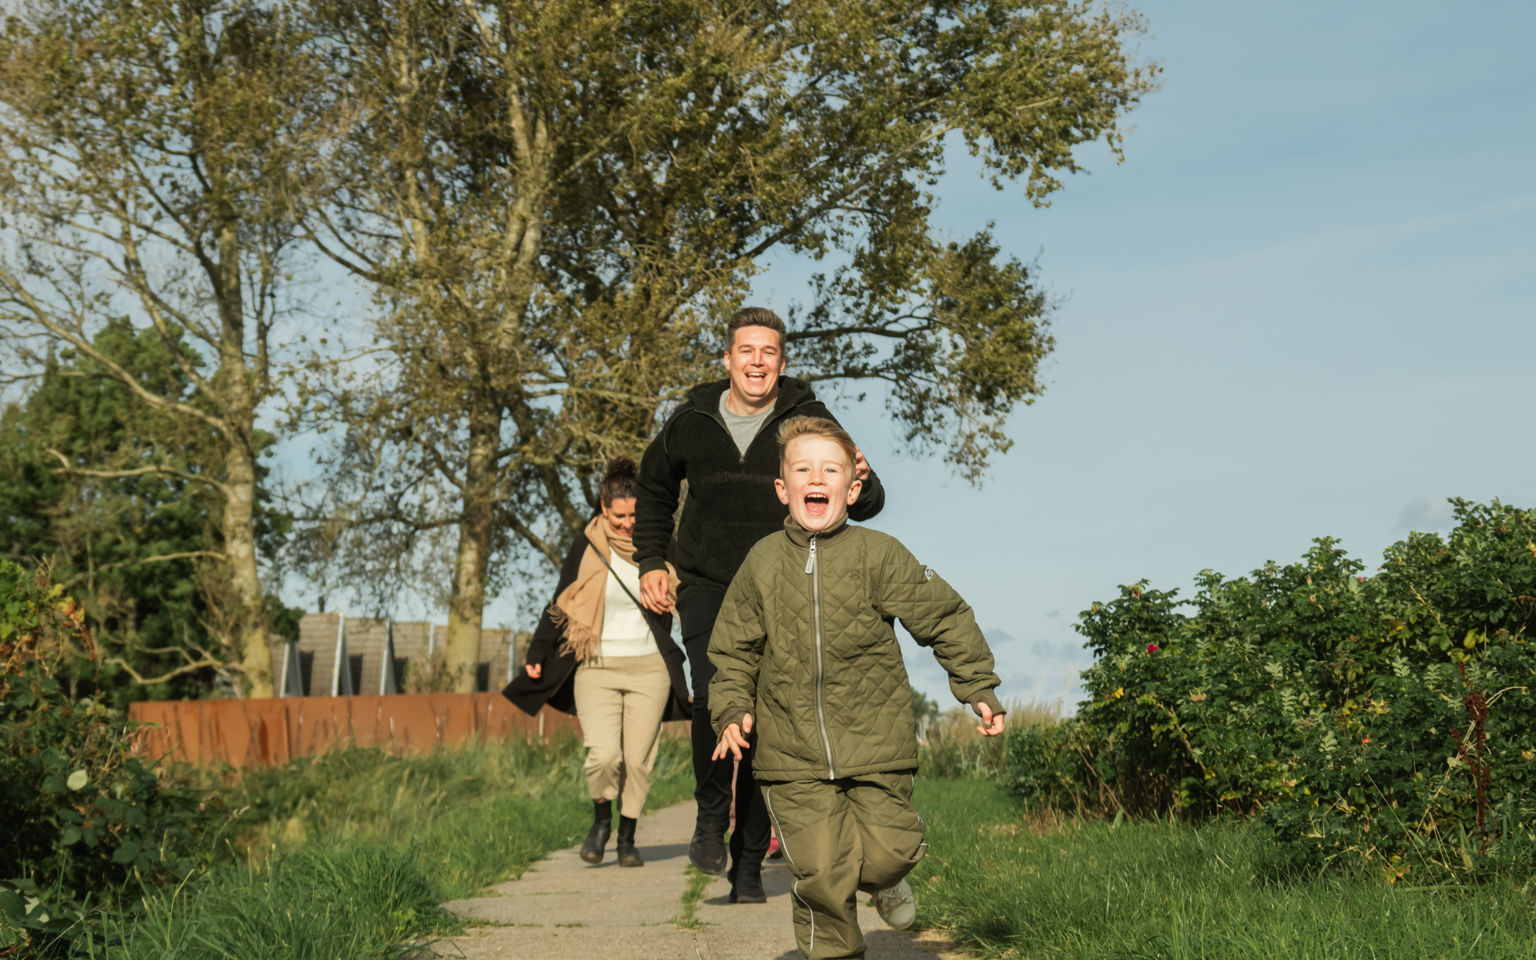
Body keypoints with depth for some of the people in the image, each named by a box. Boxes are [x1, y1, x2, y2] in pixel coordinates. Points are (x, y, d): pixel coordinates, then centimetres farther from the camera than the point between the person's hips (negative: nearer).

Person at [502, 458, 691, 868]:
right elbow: (559, 605, 7)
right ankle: (601, 820, 12)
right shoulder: (586, 547, -1)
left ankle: (627, 837, 18)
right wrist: (536, 655, 6)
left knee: (638, 759, 0)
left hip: (649, 669, 2)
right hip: (597, 668, -2)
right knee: (604, 754, -15)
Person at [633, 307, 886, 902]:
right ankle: (711, 815, 0)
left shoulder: (808, 422, 0)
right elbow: (655, 489, 23)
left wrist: (861, 486, -27)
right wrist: (651, 562, 14)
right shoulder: (691, 423, 5)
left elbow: (868, 504, -3)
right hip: (707, 589, 0)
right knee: (715, 698, -24)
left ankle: (749, 864, 14)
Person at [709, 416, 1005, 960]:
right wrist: (732, 710, -1)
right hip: (792, 756, 1)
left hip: (876, 748, 0)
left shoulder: (879, 556, -4)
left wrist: (980, 690, 2)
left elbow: (946, 620, 3)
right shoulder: (762, 563, 2)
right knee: (821, 876, -6)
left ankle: (886, 879, 36)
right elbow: (733, 650, 12)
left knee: (887, 851, -1)